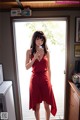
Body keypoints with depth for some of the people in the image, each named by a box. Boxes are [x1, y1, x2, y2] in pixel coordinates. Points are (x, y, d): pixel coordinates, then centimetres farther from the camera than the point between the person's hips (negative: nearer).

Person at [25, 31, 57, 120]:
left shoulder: (46, 52, 0)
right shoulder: (29, 51, -2)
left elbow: (49, 69, 4)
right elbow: (26, 67, -5)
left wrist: (50, 81, 5)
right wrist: (35, 58, -18)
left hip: (45, 79, 1)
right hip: (35, 80, 0)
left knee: (47, 105, 13)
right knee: (36, 105, 14)